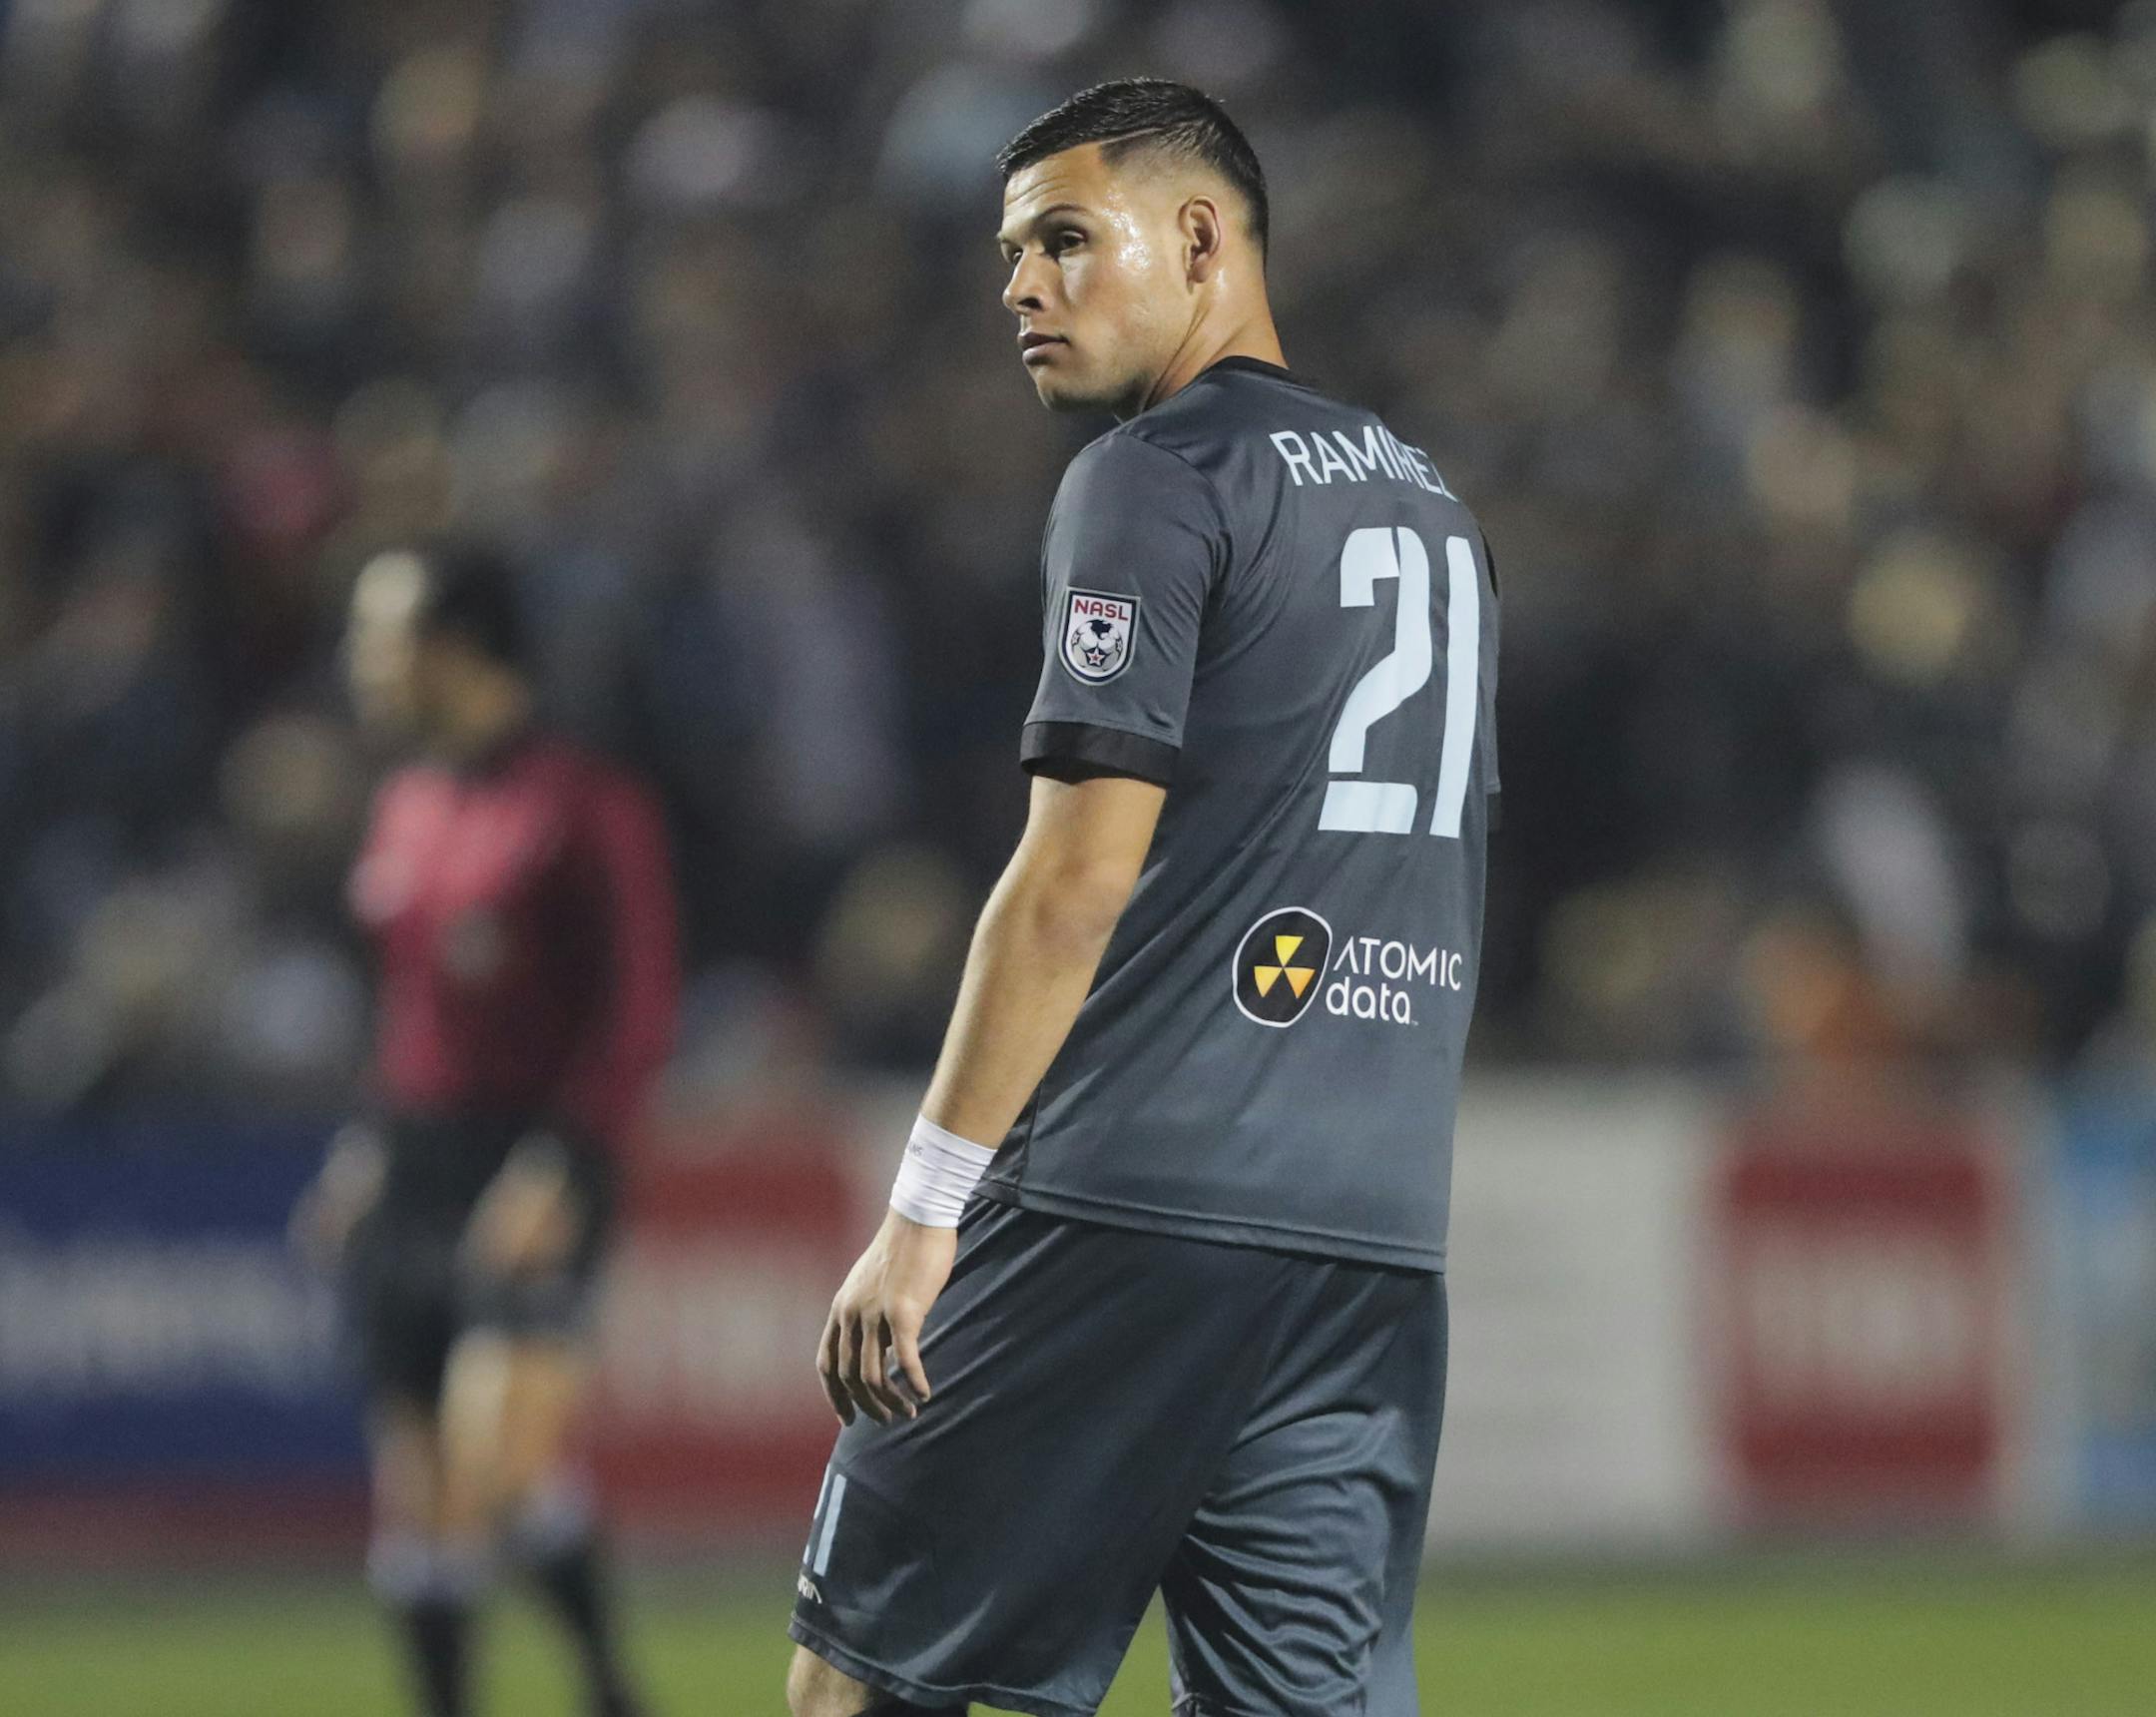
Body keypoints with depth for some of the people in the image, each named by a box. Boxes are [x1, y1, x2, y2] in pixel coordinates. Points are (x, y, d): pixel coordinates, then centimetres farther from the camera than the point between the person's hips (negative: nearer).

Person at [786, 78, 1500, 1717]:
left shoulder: (1156, 479, -5)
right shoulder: (1432, 508, 20)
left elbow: (1080, 874, -12)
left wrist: (925, 1211, -12)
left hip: (1127, 1206, -7)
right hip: (1378, 1241, 7)